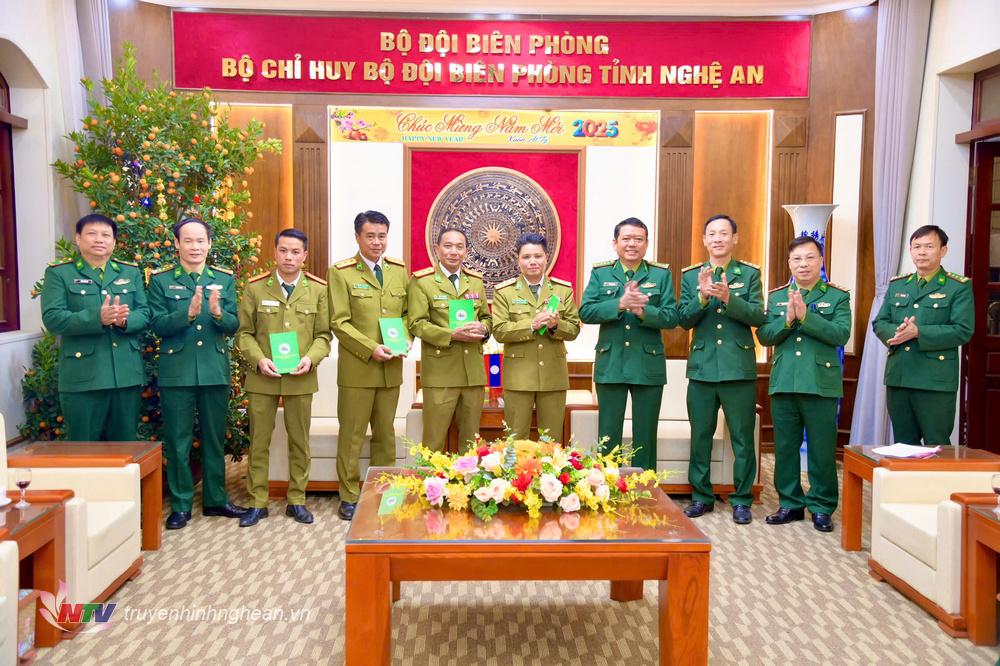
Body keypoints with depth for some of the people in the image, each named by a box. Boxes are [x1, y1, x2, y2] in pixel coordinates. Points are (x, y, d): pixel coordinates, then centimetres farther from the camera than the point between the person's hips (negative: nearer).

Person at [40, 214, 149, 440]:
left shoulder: (131, 272, 13)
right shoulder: (58, 273, 3)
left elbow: (145, 315, 6)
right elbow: (52, 318, -10)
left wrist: (125, 320, -17)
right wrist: (97, 318, -24)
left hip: (127, 374, 3)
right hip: (82, 377, -3)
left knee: (125, 446, 11)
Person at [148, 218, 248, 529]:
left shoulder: (224, 279, 6)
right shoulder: (161, 280, 1)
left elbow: (233, 325, 0)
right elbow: (157, 325, -8)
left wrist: (218, 313, -21)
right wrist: (188, 313, -24)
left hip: (215, 371, 2)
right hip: (176, 372, -2)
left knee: (215, 438, 12)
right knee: (177, 442, 5)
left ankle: (215, 499, 26)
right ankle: (180, 505, 18)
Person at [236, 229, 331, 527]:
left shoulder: (318, 289, 3)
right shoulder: (255, 287, 1)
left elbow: (323, 335, 4)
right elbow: (244, 333, 2)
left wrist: (311, 358, -14)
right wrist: (258, 359, -14)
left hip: (301, 378, 1)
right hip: (262, 377, 0)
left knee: (300, 441, 9)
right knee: (259, 441, 6)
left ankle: (297, 500, 22)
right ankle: (258, 502, 18)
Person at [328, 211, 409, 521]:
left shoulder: (400, 270, 10)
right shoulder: (341, 272, -3)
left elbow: (407, 314, 13)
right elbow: (339, 322, -9)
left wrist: (404, 340, -6)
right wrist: (371, 349, -17)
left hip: (391, 368, 4)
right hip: (356, 368, -4)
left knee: (385, 433, 12)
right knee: (352, 434, 3)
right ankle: (349, 497, 14)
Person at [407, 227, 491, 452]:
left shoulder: (476, 280, 14)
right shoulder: (421, 281, -2)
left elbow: (487, 318, 19)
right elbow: (417, 324, -9)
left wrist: (482, 328, -5)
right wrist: (451, 335, -20)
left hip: (474, 371, 5)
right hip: (440, 372, -5)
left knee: (471, 439, 13)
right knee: (434, 442, 0)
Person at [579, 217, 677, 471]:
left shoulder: (662, 274, 4)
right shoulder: (600, 273, 4)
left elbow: (672, 317, -5)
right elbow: (586, 312, -8)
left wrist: (643, 311, -22)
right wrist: (620, 304, -22)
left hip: (648, 366, 0)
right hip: (610, 365, 0)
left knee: (645, 437, 8)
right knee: (608, 435, 8)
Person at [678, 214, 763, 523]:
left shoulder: (750, 273, 3)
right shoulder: (691, 275, 7)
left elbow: (758, 316, -8)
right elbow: (684, 320, 0)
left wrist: (728, 298, -23)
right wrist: (702, 296, -18)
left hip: (739, 368, -1)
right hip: (702, 367, 2)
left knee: (742, 438, 4)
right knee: (700, 436, 9)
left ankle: (742, 499, 16)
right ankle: (701, 496, 22)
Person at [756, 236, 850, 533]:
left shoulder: (838, 297, 3)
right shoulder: (776, 297, 11)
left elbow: (841, 334, -12)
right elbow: (764, 336, 1)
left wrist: (805, 316, -20)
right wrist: (788, 319, -15)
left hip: (821, 384, -3)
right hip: (783, 383, 3)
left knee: (822, 449, 3)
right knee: (785, 446, 10)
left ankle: (821, 506, 16)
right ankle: (790, 503, 22)